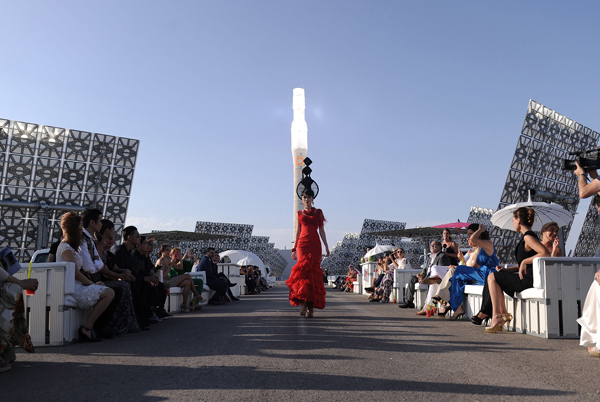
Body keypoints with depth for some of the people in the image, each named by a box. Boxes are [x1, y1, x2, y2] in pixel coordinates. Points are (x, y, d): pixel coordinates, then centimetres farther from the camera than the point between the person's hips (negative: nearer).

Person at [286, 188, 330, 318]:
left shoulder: (318, 212, 12)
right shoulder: (299, 213, 14)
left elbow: (321, 230, 10)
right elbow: (298, 232, 15)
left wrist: (326, 246, 4)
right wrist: (294, 248, 12)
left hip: (315, 244, -1)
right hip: (302, 244, 1)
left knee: (313, 271, -7)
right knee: (303, 271, -10)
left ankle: (311, 306, -5)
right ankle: (304, 304, -7)